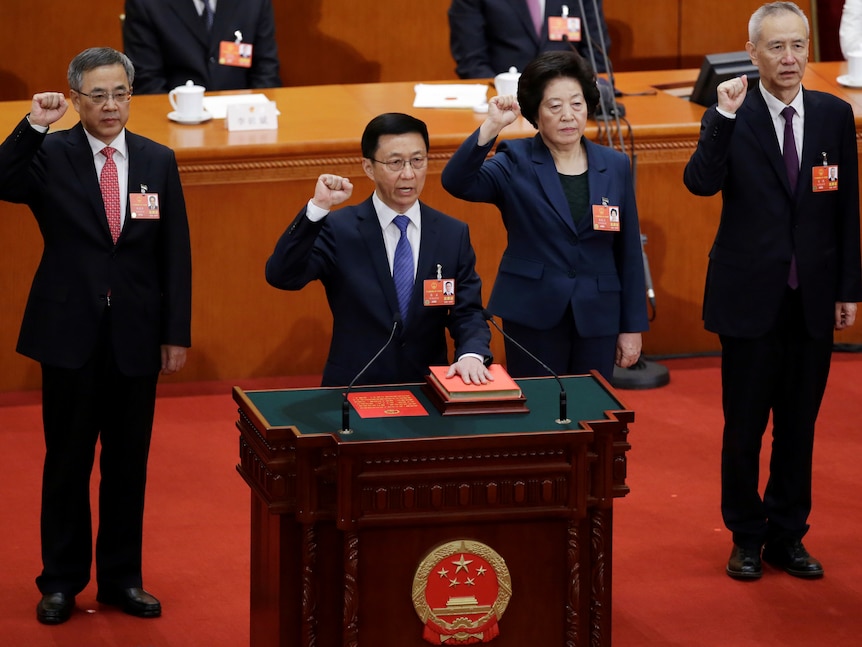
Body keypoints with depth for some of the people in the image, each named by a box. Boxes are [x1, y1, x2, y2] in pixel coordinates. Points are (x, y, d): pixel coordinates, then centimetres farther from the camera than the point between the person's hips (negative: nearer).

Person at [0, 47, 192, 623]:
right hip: (70, 333, -2)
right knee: (67, 462, 6)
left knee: (128, 463, 9)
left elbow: (175, 254, 5)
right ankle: (62, 581, 16)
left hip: (137, 337, 2)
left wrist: (177, 333, 1)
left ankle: (121, 578, 20)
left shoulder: (158, 161, 4)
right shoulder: (50, 155, -3)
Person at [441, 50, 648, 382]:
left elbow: (629, 252, 8)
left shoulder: (615, 166, 6)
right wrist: (491, 127, -30)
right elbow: (456, 182, -19)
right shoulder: (516, 162, -1)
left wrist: (632, 327, 6)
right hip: (533, 316, -2)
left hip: (597, 318, 2)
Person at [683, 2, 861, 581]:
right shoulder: (731, 119, -4)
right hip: (751, 297, -2)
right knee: (745, 426, 5)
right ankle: (747, 538, 17)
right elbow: (700, 183, -19)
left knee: (799, 425, 9)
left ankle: (788, 535, 21)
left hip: (813, 297, 3)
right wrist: (725, 117, -27)